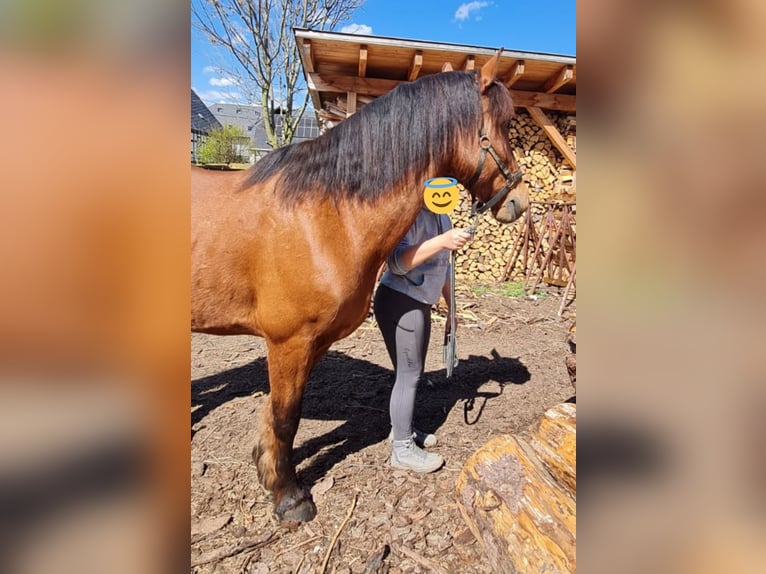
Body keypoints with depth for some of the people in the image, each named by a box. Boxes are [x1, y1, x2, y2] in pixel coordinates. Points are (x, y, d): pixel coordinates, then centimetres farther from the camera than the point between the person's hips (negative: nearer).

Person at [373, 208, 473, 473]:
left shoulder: (442, 218, 10)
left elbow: (442, 266, 18)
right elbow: (397, 262, -32)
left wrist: (451, 306, 19)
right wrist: (441, 241, -41)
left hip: (420, 304, 9)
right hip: (399, 303, -9)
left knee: (413, 371, 17)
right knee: (409, 374, -2)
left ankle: (402, 429, 36)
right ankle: (402, 450, 12)